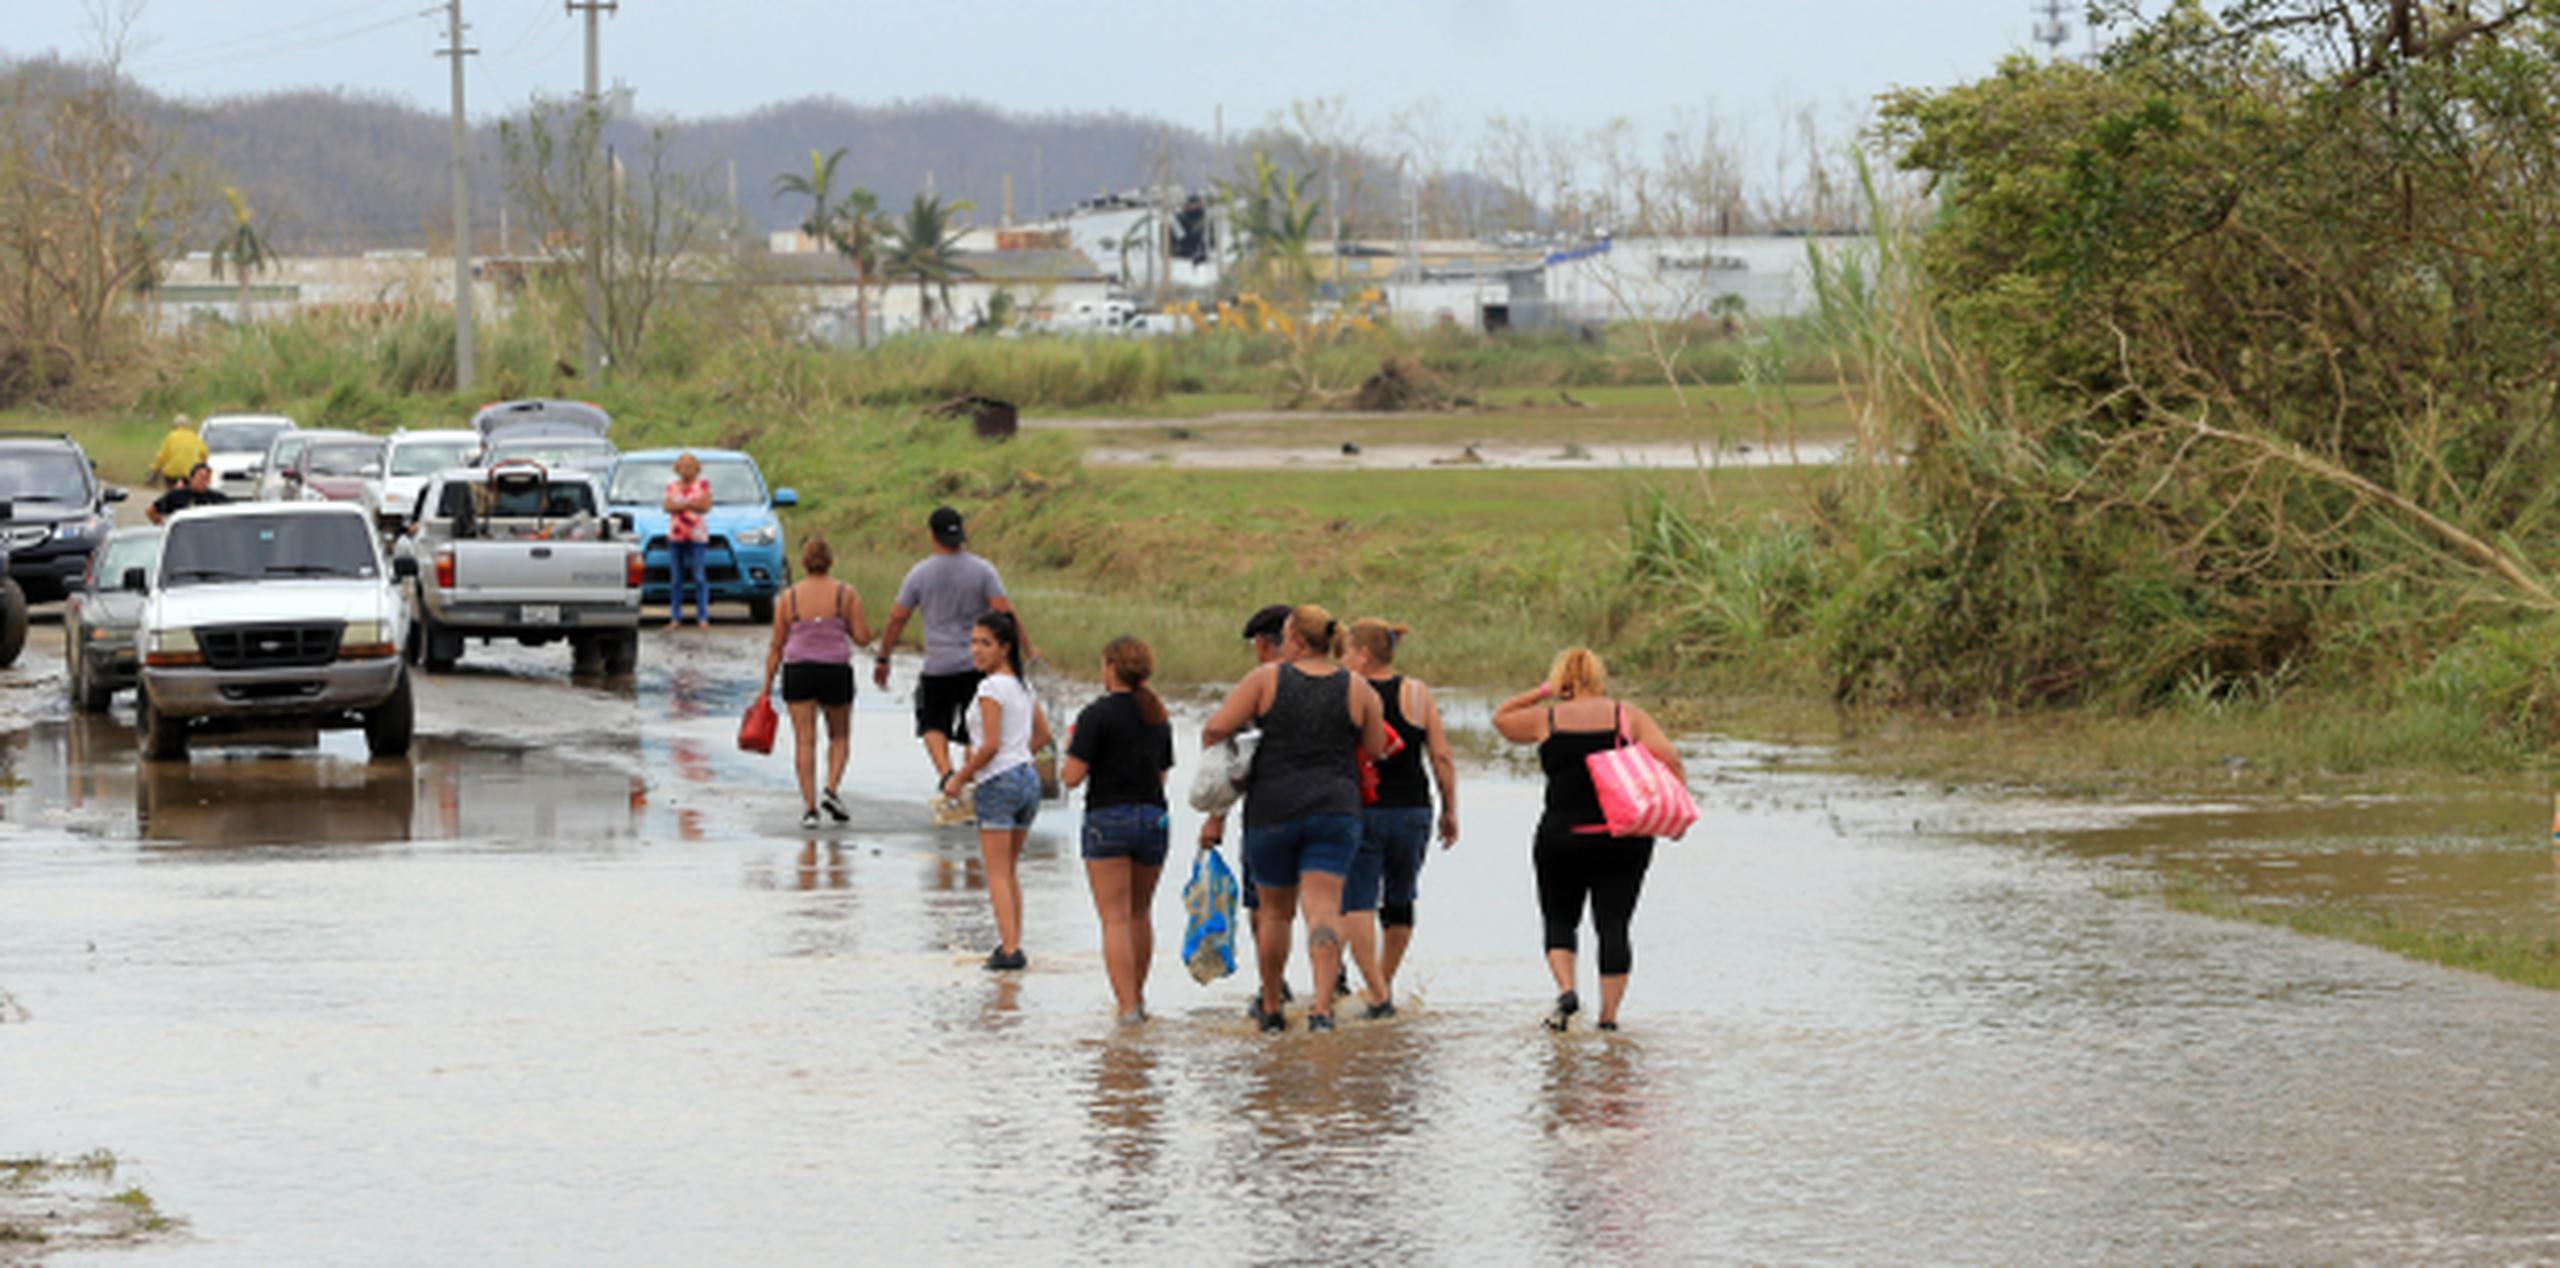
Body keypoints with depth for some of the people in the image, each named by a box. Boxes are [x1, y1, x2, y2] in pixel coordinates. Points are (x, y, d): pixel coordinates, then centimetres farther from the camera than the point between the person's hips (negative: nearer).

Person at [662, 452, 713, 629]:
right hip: (675, 536, 3)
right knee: (675, 579, 0)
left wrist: (680, 505, -7)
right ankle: (675, 617, 3)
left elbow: (705, 507, -4)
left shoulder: (703, 484, 6)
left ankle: (702, 617, -6)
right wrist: (691, 504, -10)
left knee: (700, 578, -8)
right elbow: (668, 506, 1)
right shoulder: (672, 486, 13)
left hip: (698, 536, -3)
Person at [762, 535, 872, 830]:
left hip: (797, 672, 0)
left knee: (804, 739, 2)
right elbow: (862, 637, -3)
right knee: (840, 736, 17)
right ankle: (831, 790, -2)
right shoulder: (846, 594, -3)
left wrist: (767, 683, 9)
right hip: (836, 671, 0)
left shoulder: (788, 598, 0)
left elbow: (777, 646, 2)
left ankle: (810, 806, -5)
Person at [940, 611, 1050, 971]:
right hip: (1028, 777, 8)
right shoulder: (1022, 686, 11)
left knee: (997, 872, -5)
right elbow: (1042, 734, 18)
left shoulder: (991, 688, -14)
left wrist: (958, 778, -9)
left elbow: (991, 745, -19)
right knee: (1010, 870, 16)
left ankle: (1010, 949, -12)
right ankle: (1013, 944, 16)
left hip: (998, 782, -8)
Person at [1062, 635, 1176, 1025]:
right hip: (1154, 818, 5)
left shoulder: (1097, 715, -10)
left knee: (1115, 920, -5)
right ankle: (1137, 996, 30)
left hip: (1108, 818, -5)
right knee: (1140, 913, 20)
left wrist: (1070, 749, 7)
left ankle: (1128, 1006, -13)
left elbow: (1073, 776, -13)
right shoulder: (1159, 718, 8)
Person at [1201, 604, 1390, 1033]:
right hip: (1335, 806, 0)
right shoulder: (1357, 689, 3)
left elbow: (1216, 728, -8)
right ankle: (1322, 1003, -26)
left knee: (1275, 910, 15)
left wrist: (1210, 753, 13)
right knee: (1323, 905, -8)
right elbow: (1376, 750, 8)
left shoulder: (1267, 680, -3)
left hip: (1273, 807, 0)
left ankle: (1271, 1009, 24)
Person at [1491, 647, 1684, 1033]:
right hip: (1625, 838, 1)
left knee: (1559, 919, 15)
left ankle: (1566, 989, -7)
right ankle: (1609, 1013, 2)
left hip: (1563, 838, -1)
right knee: (1614, 925, 6)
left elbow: (1501, 719, 20)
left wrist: (1541, 693, 16)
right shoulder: (1629, 716, 3)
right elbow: (1669, 759, -6)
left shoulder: (1546, 720, 2)